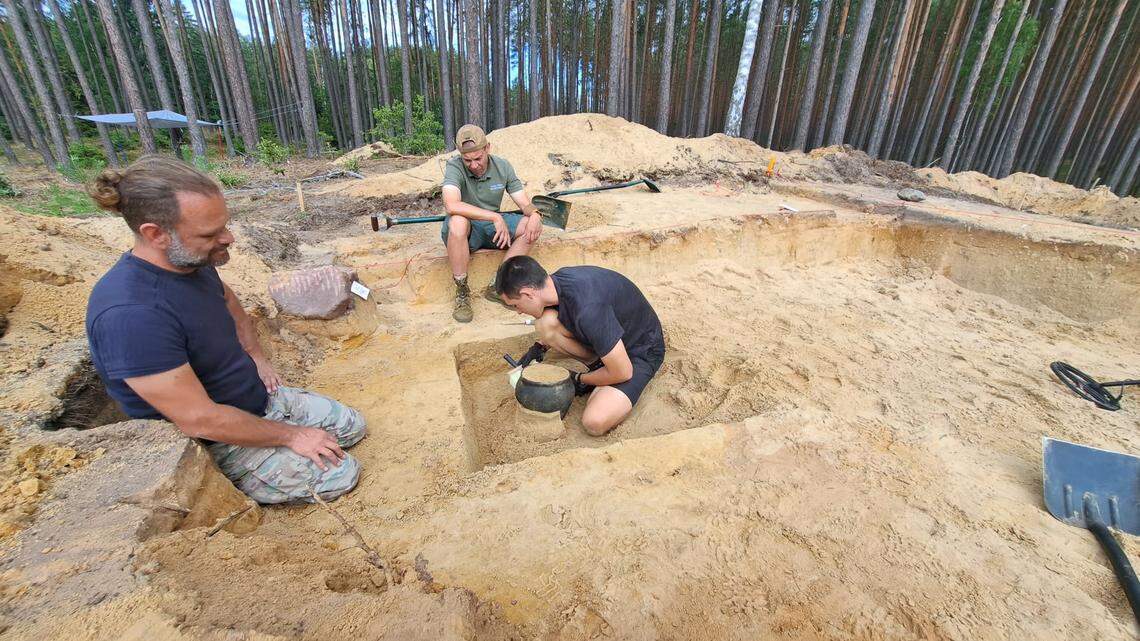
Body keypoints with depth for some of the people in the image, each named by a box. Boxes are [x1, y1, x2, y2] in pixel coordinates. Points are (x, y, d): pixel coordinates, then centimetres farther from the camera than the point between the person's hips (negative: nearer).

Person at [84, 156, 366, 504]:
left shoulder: (193, 261, -7)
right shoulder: (131, 314, -33)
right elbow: (199, 420, -30)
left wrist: (255, 356, 7)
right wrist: (291, 436, -19)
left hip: (262, 397, 8)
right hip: (218, 443, -8)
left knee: (352, 425, 13)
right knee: (341, 473, -9)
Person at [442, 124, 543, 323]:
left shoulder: (502, 166, -2)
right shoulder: (454, 167, -17)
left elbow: (525, 203, -3)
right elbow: (451, 205, -36)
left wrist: (534, 214, -28)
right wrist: (495, 217, -38)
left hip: (492, 227, 5)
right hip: (462, 232, -4)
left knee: (533, 226, -16)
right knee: (458, 221, -39)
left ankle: (497, 286, -14)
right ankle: (462, 292, -24)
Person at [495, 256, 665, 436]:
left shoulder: (588, 308, -37)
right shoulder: (557, 280, -11)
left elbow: (622, 373, -26)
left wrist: (580, 379, -10)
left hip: (640, 351, -7)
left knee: (595, 423, -27)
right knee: (544, 323, -16)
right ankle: (598, 365, 0)